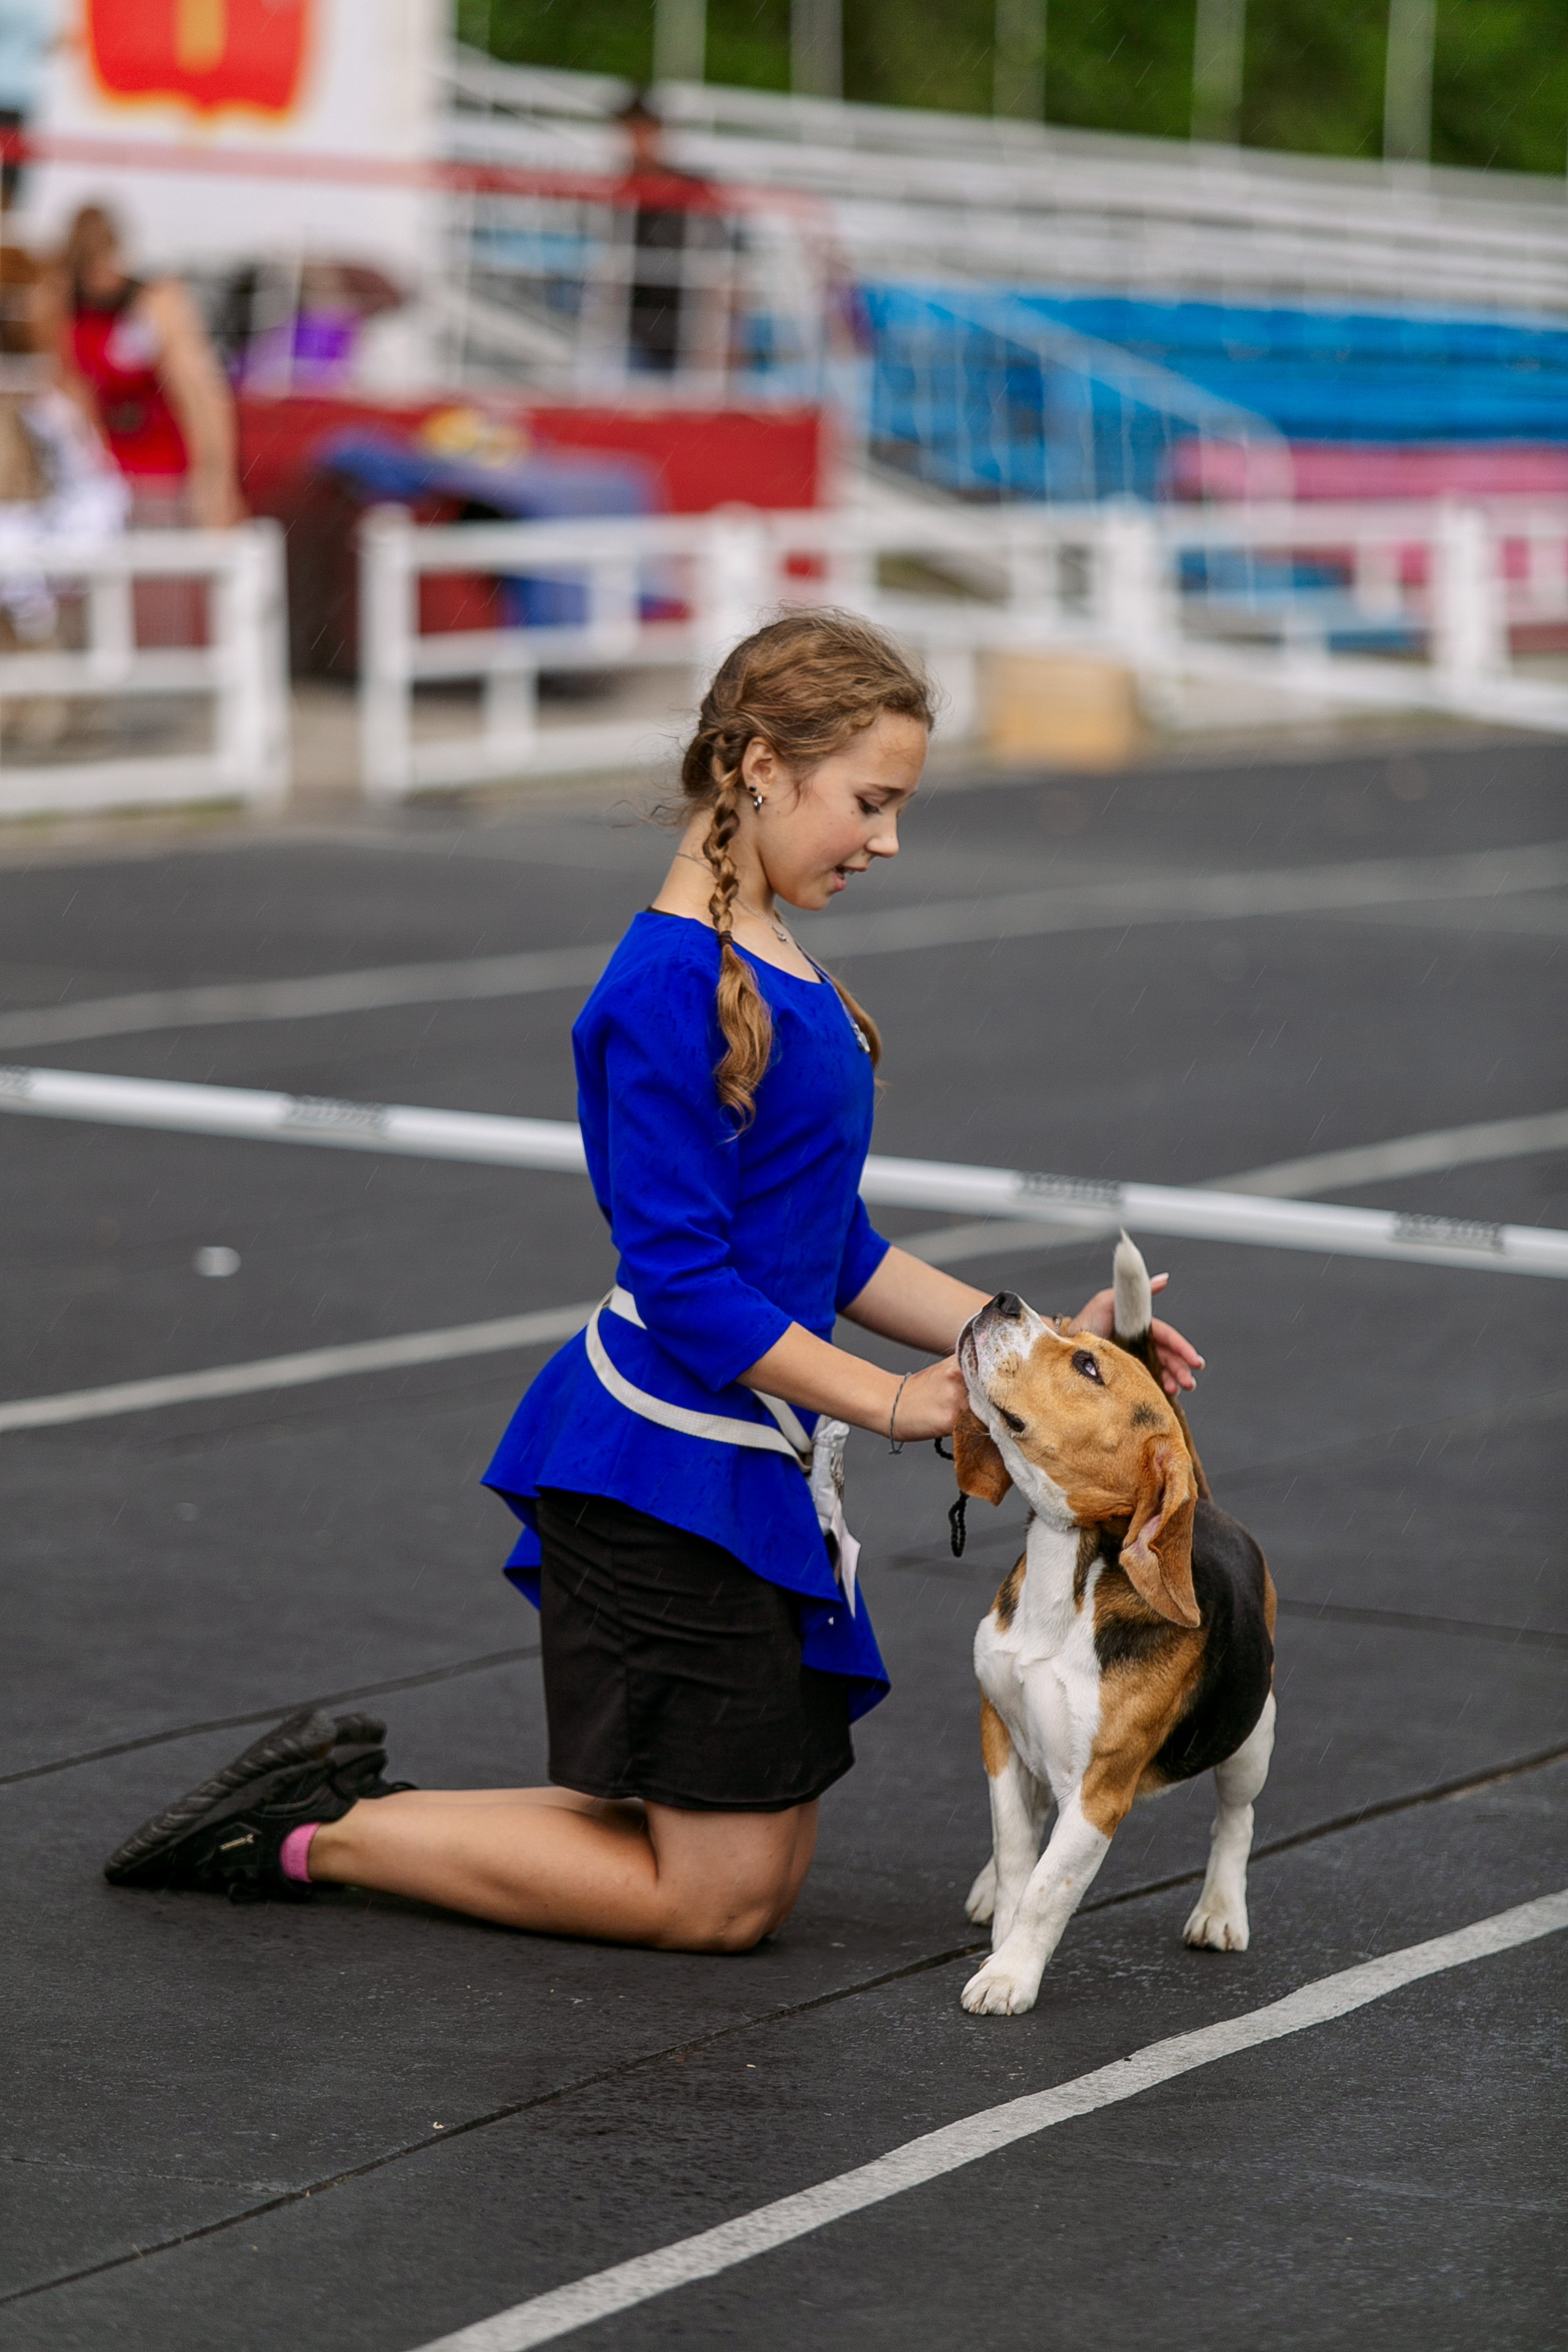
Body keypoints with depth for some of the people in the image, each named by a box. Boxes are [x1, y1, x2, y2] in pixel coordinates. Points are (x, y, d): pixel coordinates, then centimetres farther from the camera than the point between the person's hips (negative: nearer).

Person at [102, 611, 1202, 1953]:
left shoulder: (773, 969, 11)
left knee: (759, 1875, 14)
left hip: (756, 1470, 10)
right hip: (672, 1472, -10)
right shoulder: (674, 988, -19)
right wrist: (893, 1401, -15)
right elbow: (686, 1287, -21)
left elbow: (839, 1258, 16)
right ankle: (316, 1836, 8)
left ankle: (350, 1798, 19)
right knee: (719, 1903, -2)